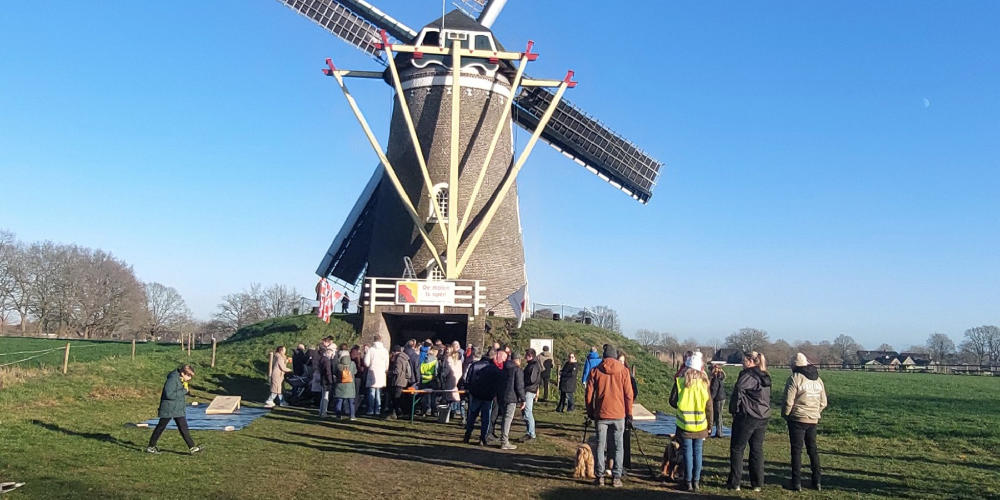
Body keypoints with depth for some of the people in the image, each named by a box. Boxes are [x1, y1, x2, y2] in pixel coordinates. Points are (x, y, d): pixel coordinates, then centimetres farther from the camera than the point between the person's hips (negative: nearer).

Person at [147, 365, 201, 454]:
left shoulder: (181, 380, 9)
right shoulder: (172, 379, -19)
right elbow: (169, 394, -27)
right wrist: (184, 391, -23)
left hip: (179, 410, 8)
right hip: (168, 409, -8)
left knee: (183, 427, 4)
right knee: (160, 427, 6)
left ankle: (192, 447, 2)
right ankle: (151, 447, 20)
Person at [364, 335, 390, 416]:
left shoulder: (370, 350, -5)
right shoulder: (385, 350, 1)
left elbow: (366, 363, -6)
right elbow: (387, 364, 3)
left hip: (372, 373, -2)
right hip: (381, 374, 2)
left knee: (372, 393, 2)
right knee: (379, 393, 8)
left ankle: (371, 410, 0)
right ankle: (377, 410, 8)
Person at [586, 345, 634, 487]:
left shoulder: (595, 371, 0)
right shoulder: (623, 370, -1)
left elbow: (589, 393, 3)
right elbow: (628, 394, 0)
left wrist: (590, 412, 14)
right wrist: (629, 414, 7)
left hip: (601, 414, 0)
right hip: (619, 414, 0)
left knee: (600, 446, 7)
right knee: (618, 446, 8)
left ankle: (600, 477, 8)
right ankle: (616, 477, 7)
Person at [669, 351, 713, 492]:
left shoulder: (680, 381, -9)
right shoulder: (704, 383, -4)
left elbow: (673, 401, -4)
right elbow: (709, 406, 1)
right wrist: (709, 424, 11)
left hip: (684, 424, -1)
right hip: (700, 425, 1)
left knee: (688, 452, 5)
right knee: (698, 452, 10)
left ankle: (688, 482, 8)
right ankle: (696, 482, 14)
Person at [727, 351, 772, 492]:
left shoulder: (748, 375, -15)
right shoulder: (765, 377, 11)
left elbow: (739, 390, -22)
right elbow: (767, 398, 16)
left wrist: (734, 410, -12)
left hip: (747, 417, -8)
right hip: (763, 417, 8)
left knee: (737, 449, 2)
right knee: (757, 450, 13)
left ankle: (734, 483, 4)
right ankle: (758, 484, 16)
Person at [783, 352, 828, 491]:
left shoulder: (795, 379, -12)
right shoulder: (818, 379, 10)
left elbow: (788, 402, -14)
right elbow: (823, 403, 13)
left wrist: (785, 414, 1)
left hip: (798, 419, -6)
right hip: (813, 420, 6)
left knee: (796, 450, -1)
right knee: (812, 449, 15)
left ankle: (797, 483, 0)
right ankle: (817, 481, 18)